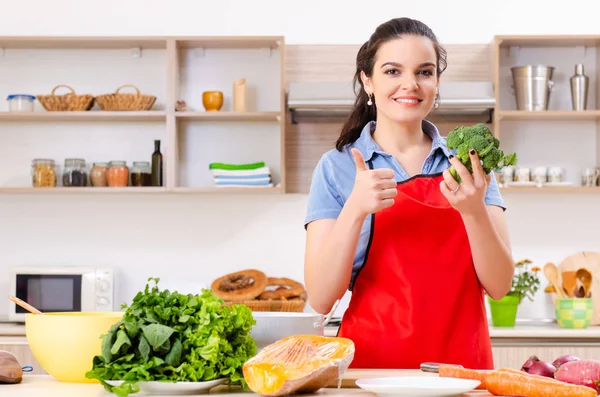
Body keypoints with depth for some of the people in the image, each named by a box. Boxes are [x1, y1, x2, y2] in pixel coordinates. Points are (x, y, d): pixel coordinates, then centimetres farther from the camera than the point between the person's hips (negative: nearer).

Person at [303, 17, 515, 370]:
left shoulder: (467, 163, 8)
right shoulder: (337, 168, 3)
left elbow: (499, 286, 1)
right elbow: (321, 298, -5)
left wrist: (473, 209, -15)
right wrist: (356, 208, -17)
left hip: (462, 365, 2)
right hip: (371, 367, -1)